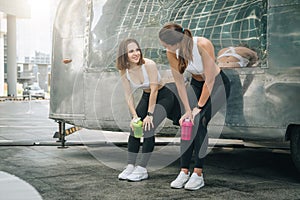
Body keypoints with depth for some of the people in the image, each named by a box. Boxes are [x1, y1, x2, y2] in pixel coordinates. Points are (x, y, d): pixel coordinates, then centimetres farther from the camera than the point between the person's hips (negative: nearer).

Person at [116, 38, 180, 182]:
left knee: (148, 129, -18)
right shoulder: (124, 70, -12)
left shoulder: (149, 65, -28)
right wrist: (134, 115, -16)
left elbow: (154, 90, -25)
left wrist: (150, 114, -23)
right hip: (146, 97, 6)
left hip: (163, 96, -5)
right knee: (134, 128, -6)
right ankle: (130, 166, 3)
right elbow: (128, 95, -7)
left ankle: (142, 169, -10)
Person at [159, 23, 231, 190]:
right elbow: (180, 83, -11)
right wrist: (187, 110, -14)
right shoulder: (171, 52, -19)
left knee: (199, 121, -21)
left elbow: (209, 80, -27)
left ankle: (198, 174, -15)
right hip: (196, 84, 5)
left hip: (218, 84, -5)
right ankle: (184, 172, -6)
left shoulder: (203, 45, -35)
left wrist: (199, 107, -20)